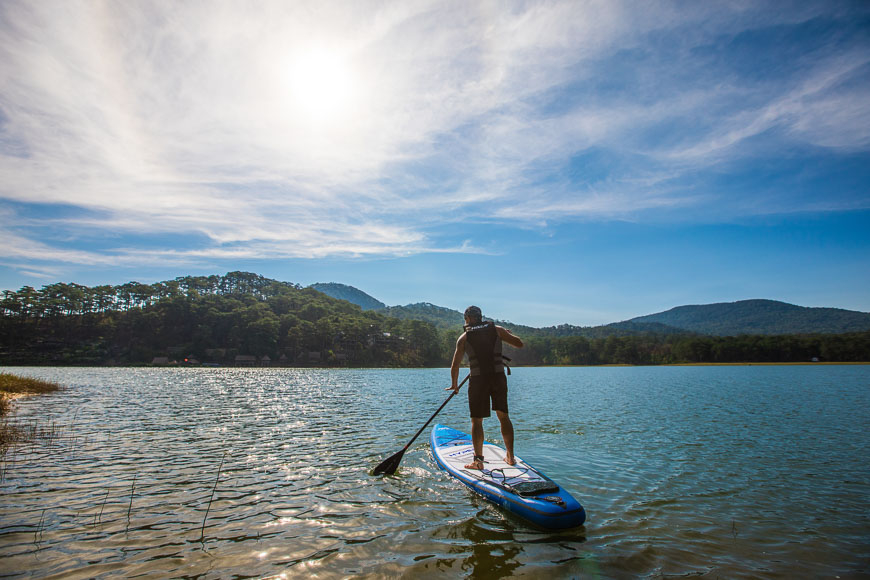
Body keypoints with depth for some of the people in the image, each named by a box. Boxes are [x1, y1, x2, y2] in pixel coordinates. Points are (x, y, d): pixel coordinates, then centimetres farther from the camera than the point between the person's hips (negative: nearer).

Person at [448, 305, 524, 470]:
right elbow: (519, 344, 10)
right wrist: (508, 334, 30)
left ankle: (478, 460, 5)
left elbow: (455, 365, 4)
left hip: (478, 380, -2)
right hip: (499, 377, 2)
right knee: (504, 416, 15)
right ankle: (510, 457, 21)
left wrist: (454, 385, 18)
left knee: (477, 421, 6)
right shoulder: (497, 330, 7)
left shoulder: (464, 338, 4)